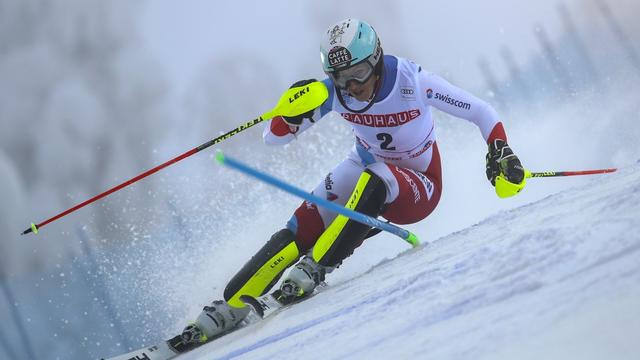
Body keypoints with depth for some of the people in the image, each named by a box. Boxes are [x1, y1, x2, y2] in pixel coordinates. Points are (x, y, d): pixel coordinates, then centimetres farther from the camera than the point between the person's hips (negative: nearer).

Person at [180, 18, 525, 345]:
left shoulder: (414, 82, -25)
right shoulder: (335, 92, -17)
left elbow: (482, 113, -14)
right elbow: (273, 137, -15)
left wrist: (500, 153, -30)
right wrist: (293, 111, -36)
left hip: (418, 189, -3)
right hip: (365, 168, 3)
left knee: (374, 179, -38)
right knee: (300, 230, -19)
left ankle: (314, 268, -33)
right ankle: (230, 306, -16)